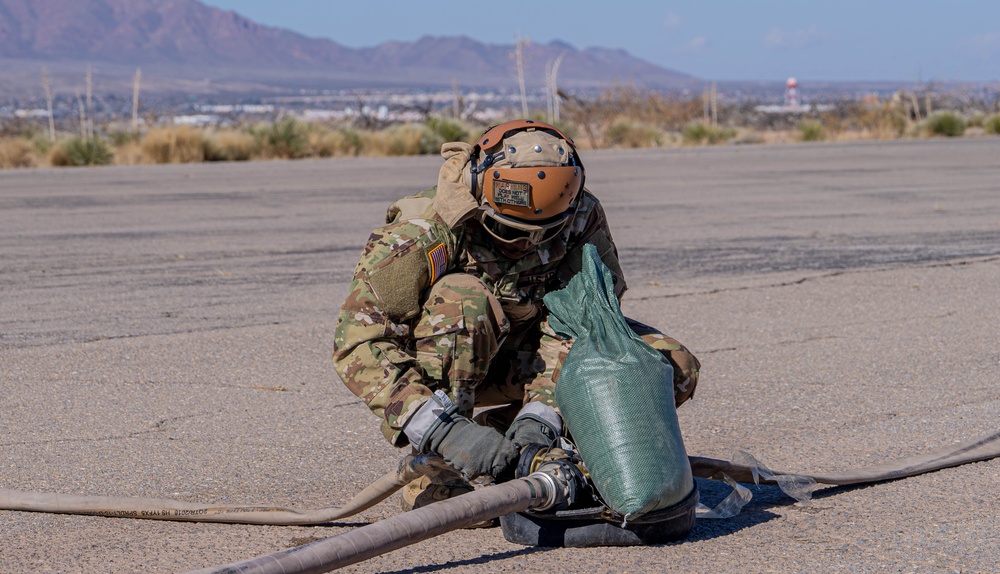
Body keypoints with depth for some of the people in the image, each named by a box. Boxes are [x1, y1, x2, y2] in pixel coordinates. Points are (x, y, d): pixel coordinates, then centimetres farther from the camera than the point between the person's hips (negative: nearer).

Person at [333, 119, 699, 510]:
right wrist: (445, 430, -44)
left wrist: (540, 417, -38)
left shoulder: (582, 219, -21)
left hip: (527, 359, 4)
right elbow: (358, 341, -34)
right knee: (461, 300, -38)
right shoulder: (424, 232, -31)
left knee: (674, 368, -14)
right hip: (439, 359, -4)